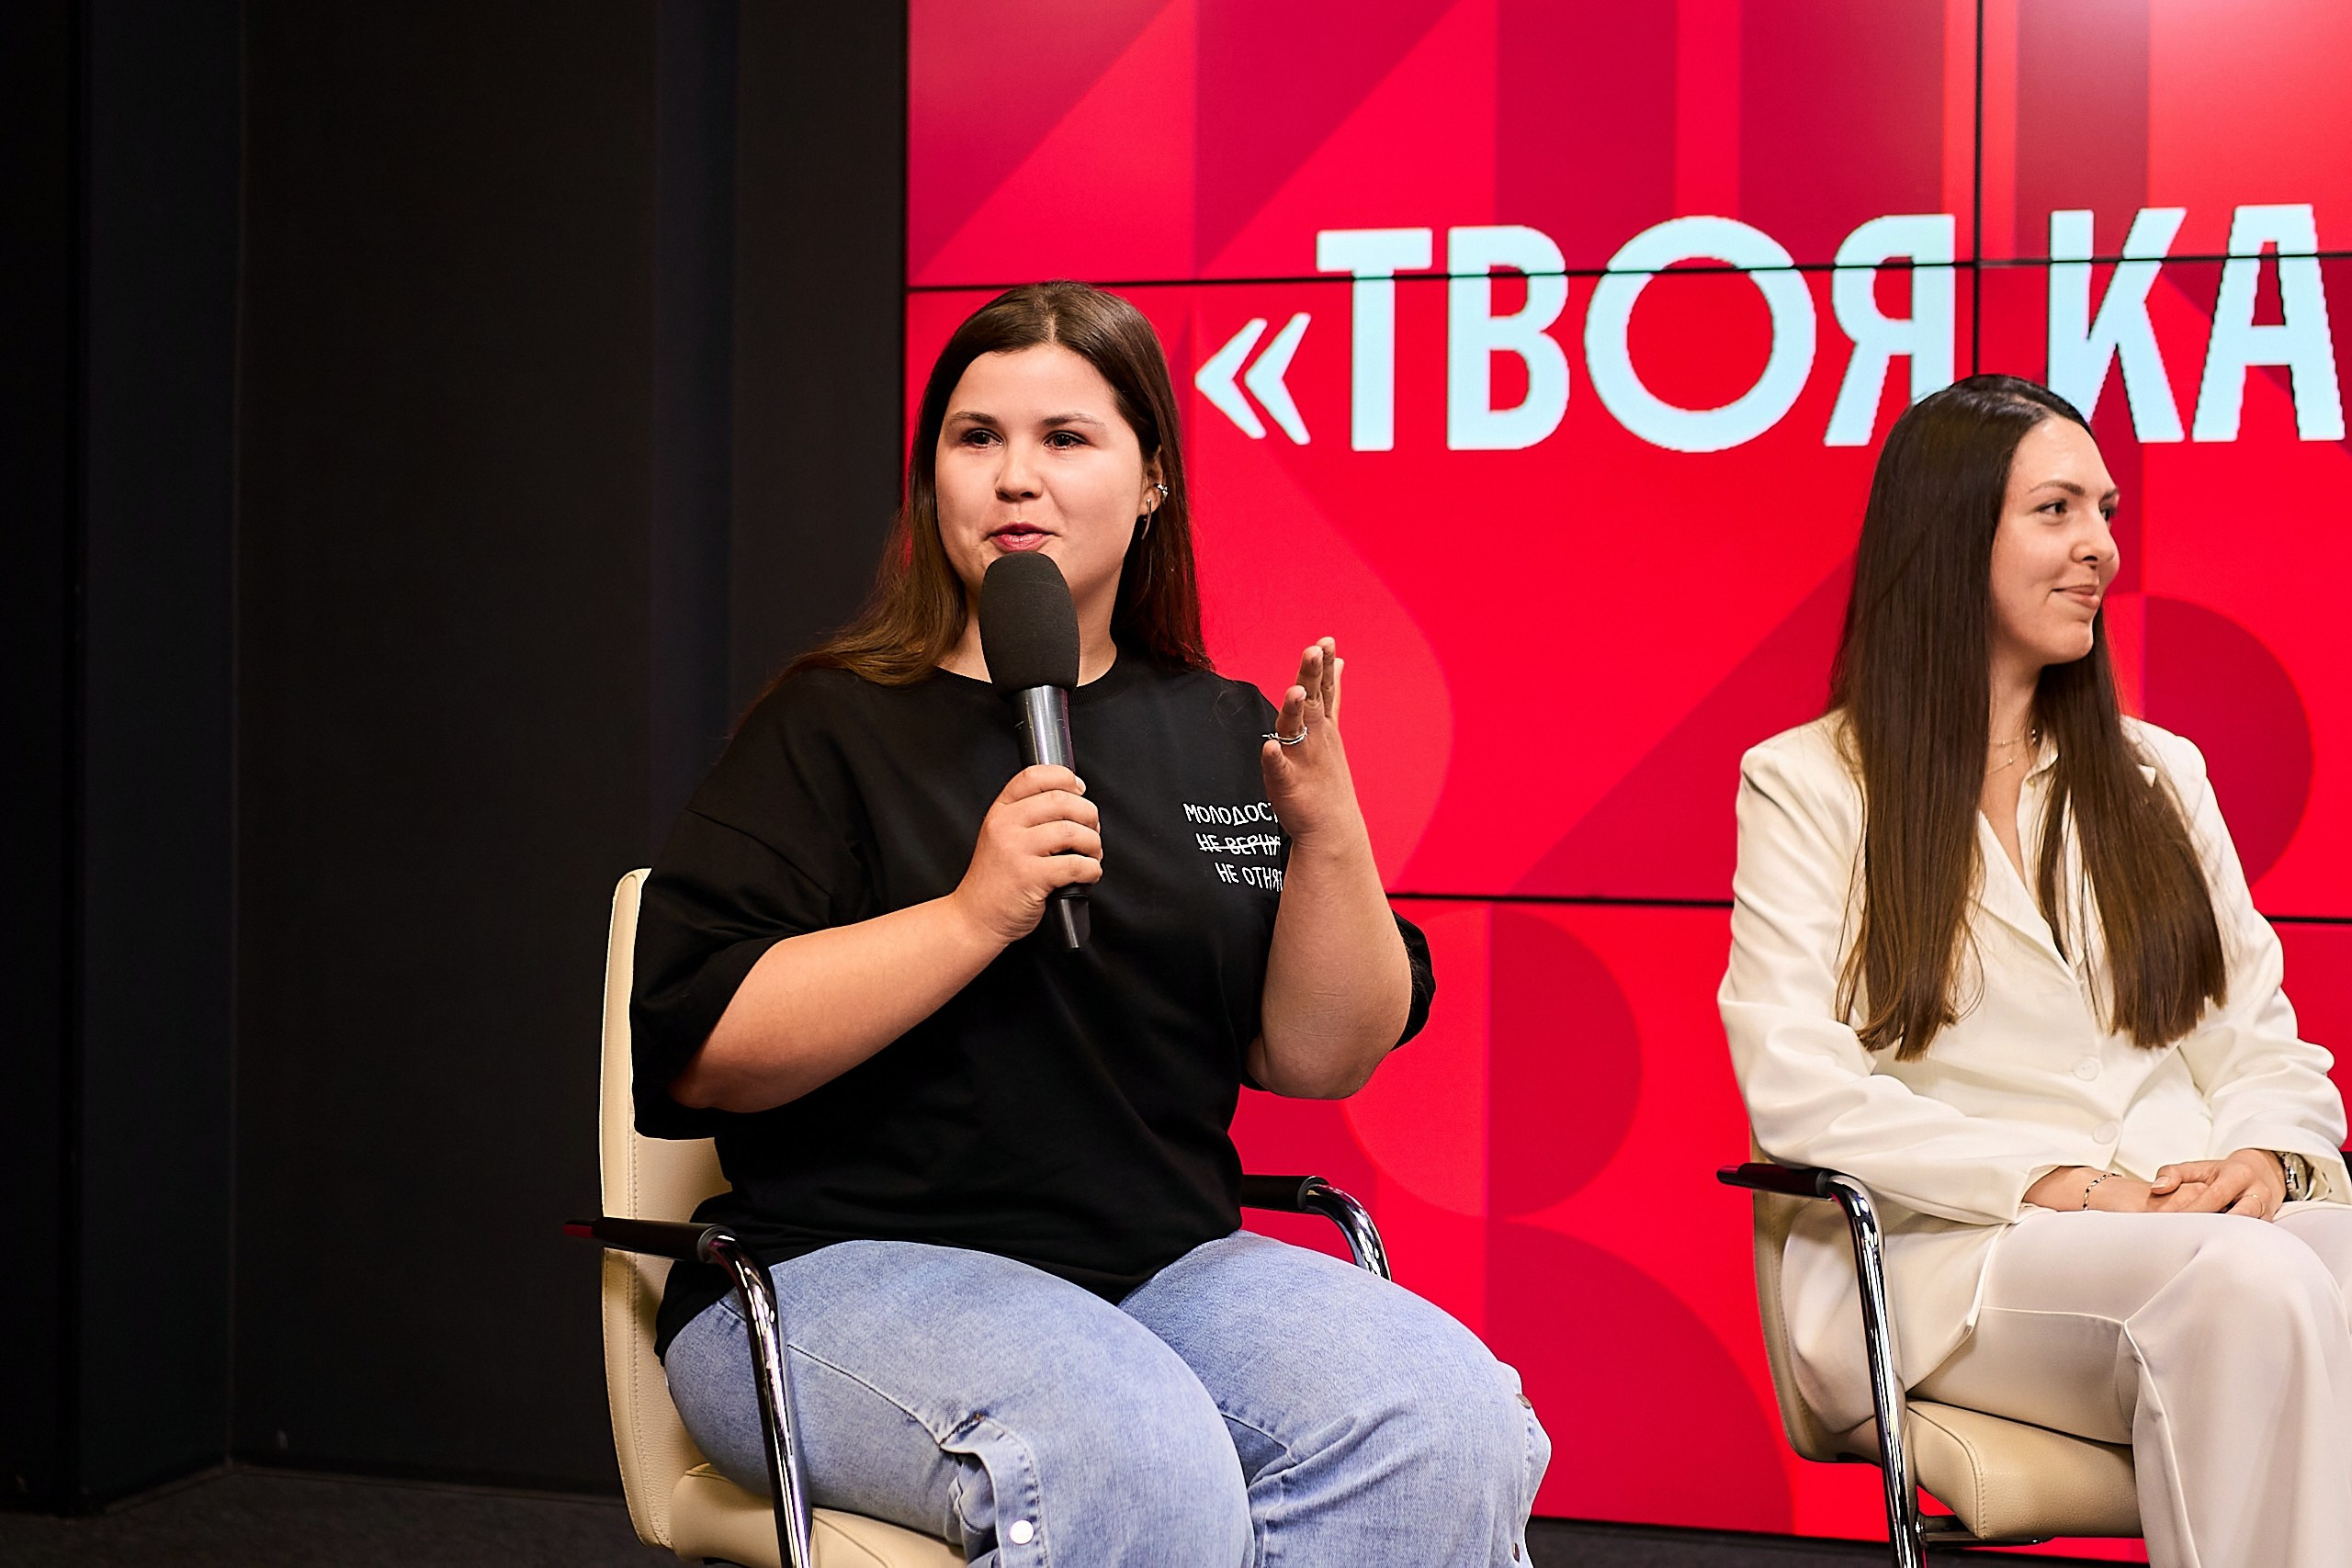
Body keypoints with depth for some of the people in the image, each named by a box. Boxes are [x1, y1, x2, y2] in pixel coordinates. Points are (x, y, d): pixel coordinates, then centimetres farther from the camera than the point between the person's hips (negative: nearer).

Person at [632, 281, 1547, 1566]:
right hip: (851, 1267, -4)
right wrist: (973, 915, -20)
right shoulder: (832, 727, 0)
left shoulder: (1226, 737, 12)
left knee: (1449, 1427, -23)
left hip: (1169, 1266, 5)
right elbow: (696, 1049, -11)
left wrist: (1327, 830, -8)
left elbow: (1324, 1058, 7)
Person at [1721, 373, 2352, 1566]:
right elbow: (1798, 1090, -6)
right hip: (1957, 1260, -4)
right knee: (2252, 1282, -35)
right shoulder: (1807, 786, 6)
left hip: (2204, 1222, 4)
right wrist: (2058, 1183, -16)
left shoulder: (2158, 776, 22)